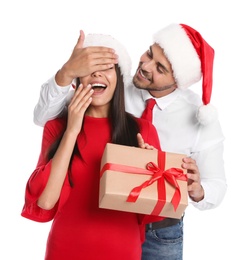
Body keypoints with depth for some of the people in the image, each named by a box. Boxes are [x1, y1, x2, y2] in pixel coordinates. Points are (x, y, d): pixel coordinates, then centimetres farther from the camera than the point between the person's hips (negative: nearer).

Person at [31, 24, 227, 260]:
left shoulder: (200, 116, -17)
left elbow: (216, 187, -12)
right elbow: (43, 117, -16)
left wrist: (196, 190, -36)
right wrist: (67, 72, -34)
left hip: (161, 233, -1)